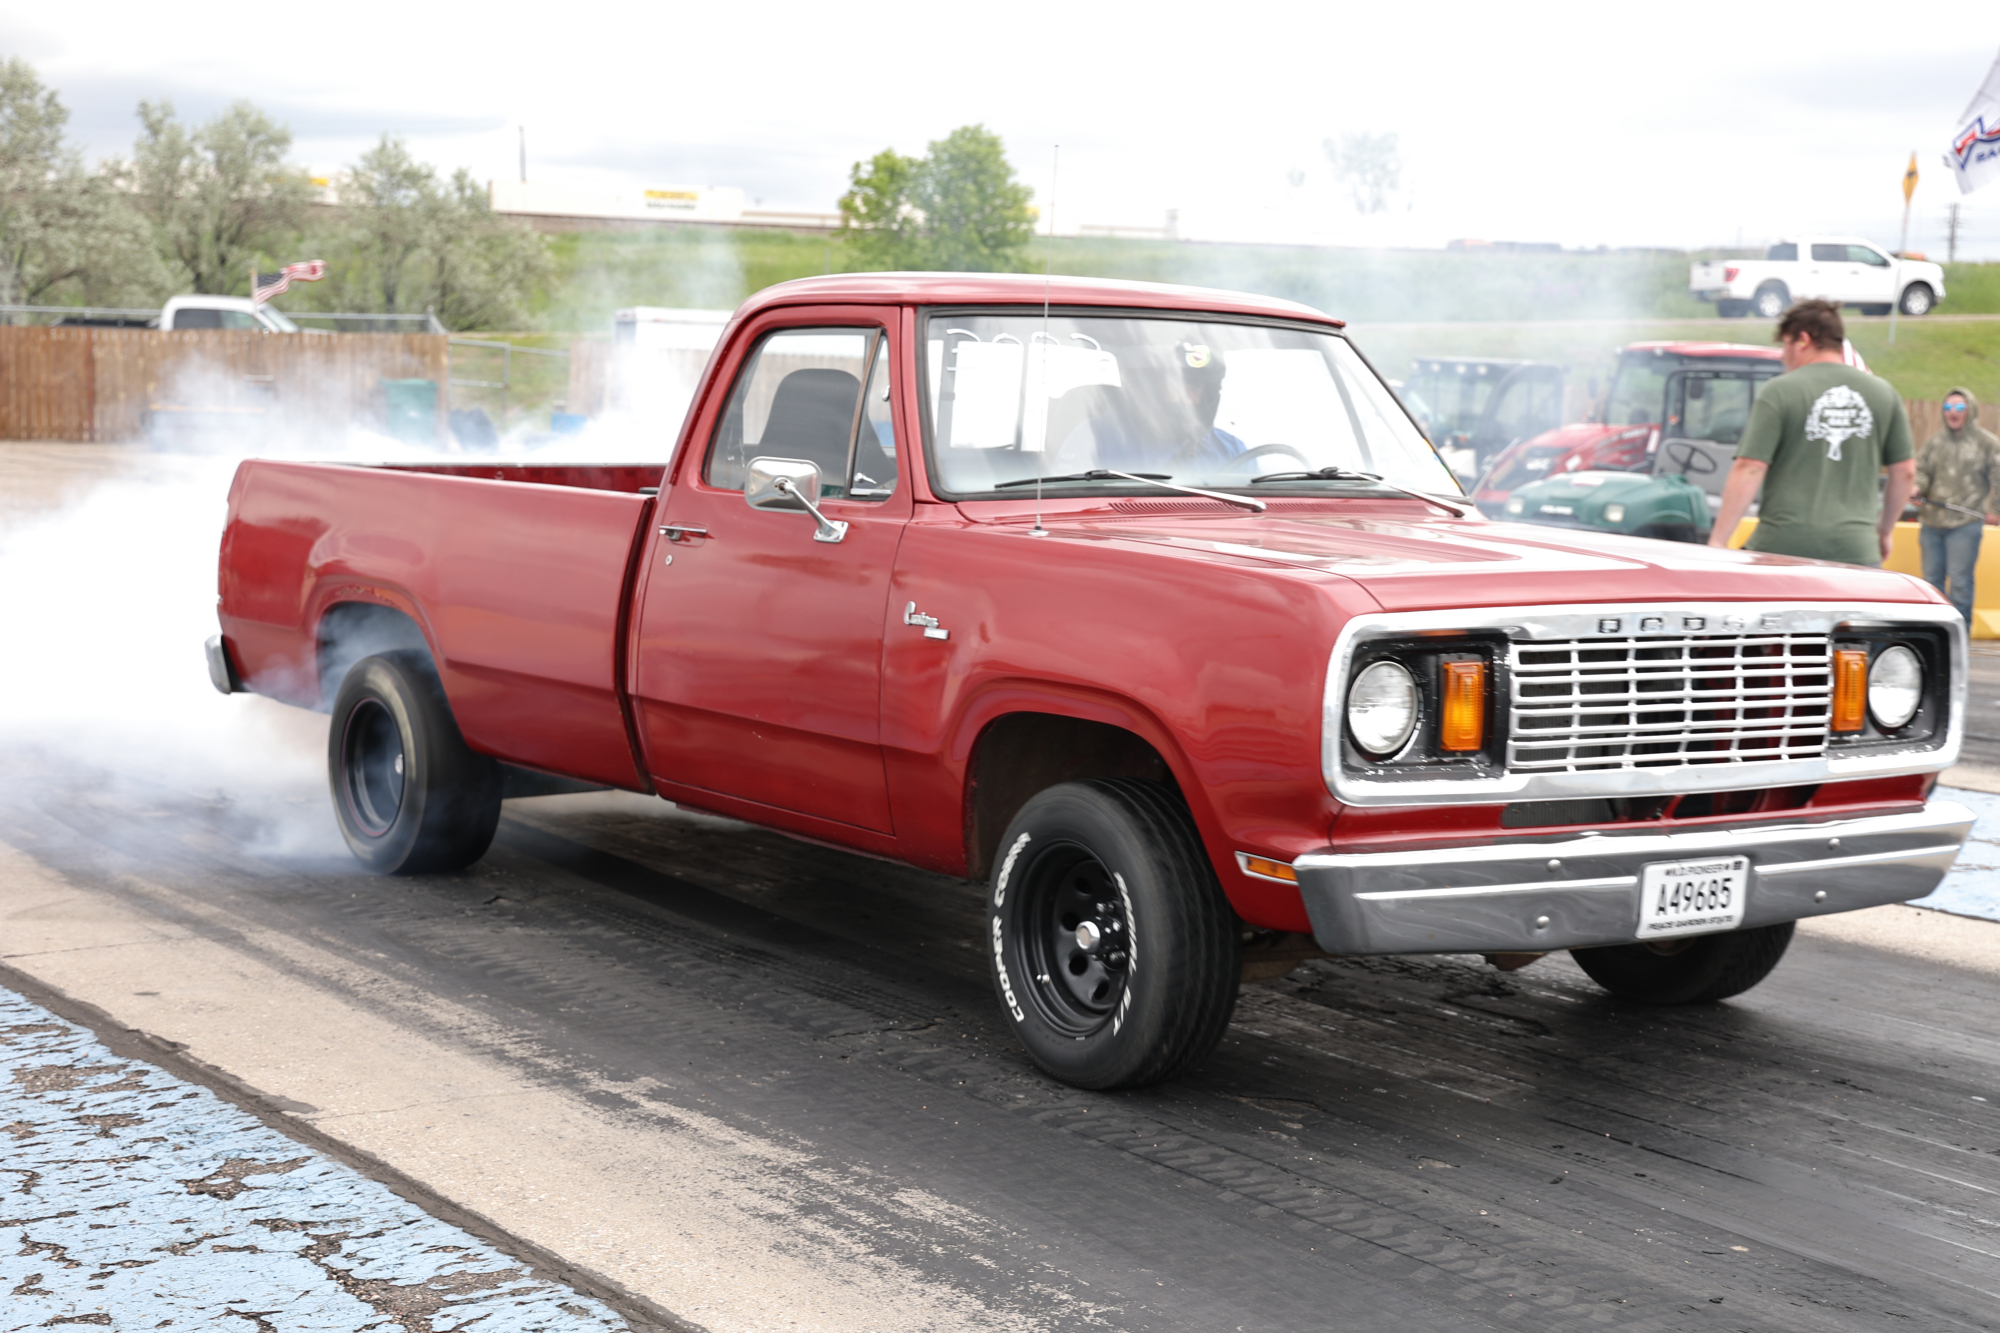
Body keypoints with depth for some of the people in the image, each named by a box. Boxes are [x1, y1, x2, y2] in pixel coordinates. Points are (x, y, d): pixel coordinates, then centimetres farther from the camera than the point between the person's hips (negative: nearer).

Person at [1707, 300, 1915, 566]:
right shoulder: (1883, 394, 11)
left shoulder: (1779, 392, -2)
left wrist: (1717, 541, -6)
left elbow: (1749, 469, -8)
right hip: (1856, 548, 3)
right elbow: (1905, 472, 15)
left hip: (1783, 544, -3)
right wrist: (1885, 531, 29)